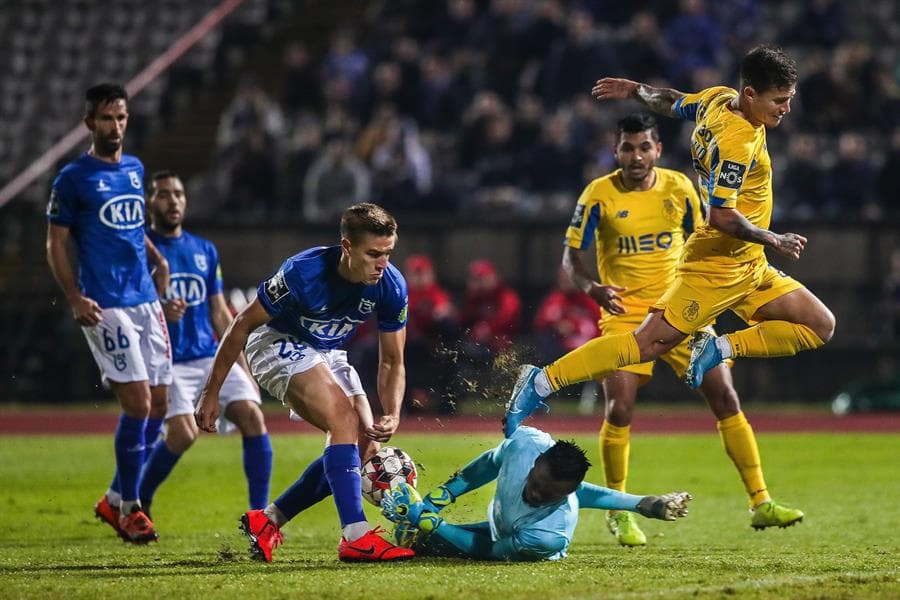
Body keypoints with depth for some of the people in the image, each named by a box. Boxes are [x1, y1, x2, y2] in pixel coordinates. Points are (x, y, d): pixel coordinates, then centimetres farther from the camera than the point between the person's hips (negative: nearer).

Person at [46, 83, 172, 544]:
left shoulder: (135, 169, 15)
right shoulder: (73, 177, -4)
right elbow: (56, 245, -3)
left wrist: (158, 261, 11)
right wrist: (75, 298, -14)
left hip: (146, 301, 7)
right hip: (106, 308, -7)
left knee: (158, 404, 5)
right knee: (138, 403, -13)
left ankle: (115, 499, 18)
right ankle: (128, 507, 0)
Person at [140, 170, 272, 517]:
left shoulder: (205, 251, 16)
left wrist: (244, 370, 15)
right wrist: (158, 312, -26)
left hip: (211, 357, 5)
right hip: (165, 361, -5)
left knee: (252, 415, -15)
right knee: (183, 432, -22)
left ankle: (260, 513, -12)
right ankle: (139, 502, 4)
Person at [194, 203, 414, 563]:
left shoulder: (391, 286, -19)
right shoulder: (303, 273, -32)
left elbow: (392, 362, -7)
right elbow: (242, 325, -20)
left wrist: (392, 415, -25)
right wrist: (210, 394, -17)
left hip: (328, 354, 7)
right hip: (278, 344, -7)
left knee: (366, 446, -3)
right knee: (345, 421, -27)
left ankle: (267, 521, 6)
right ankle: (356, 537, -33)